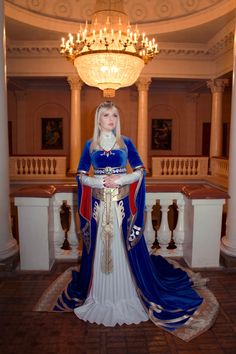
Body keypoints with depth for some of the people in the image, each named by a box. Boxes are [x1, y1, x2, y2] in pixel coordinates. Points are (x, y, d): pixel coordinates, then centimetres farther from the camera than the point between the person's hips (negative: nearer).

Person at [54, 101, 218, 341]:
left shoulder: (126, 142, 4)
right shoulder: (90, 145, 6)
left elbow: (140, 171, 1)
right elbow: (81, 176, 4)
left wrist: (120, 179, -14)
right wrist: (101, 182, -12)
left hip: (122, 204, -1)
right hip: (99, 204, 1)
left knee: (127, 247, 6)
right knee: (99, 248, 9)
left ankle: (128, 294, 24)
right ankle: (99, 295, 28)